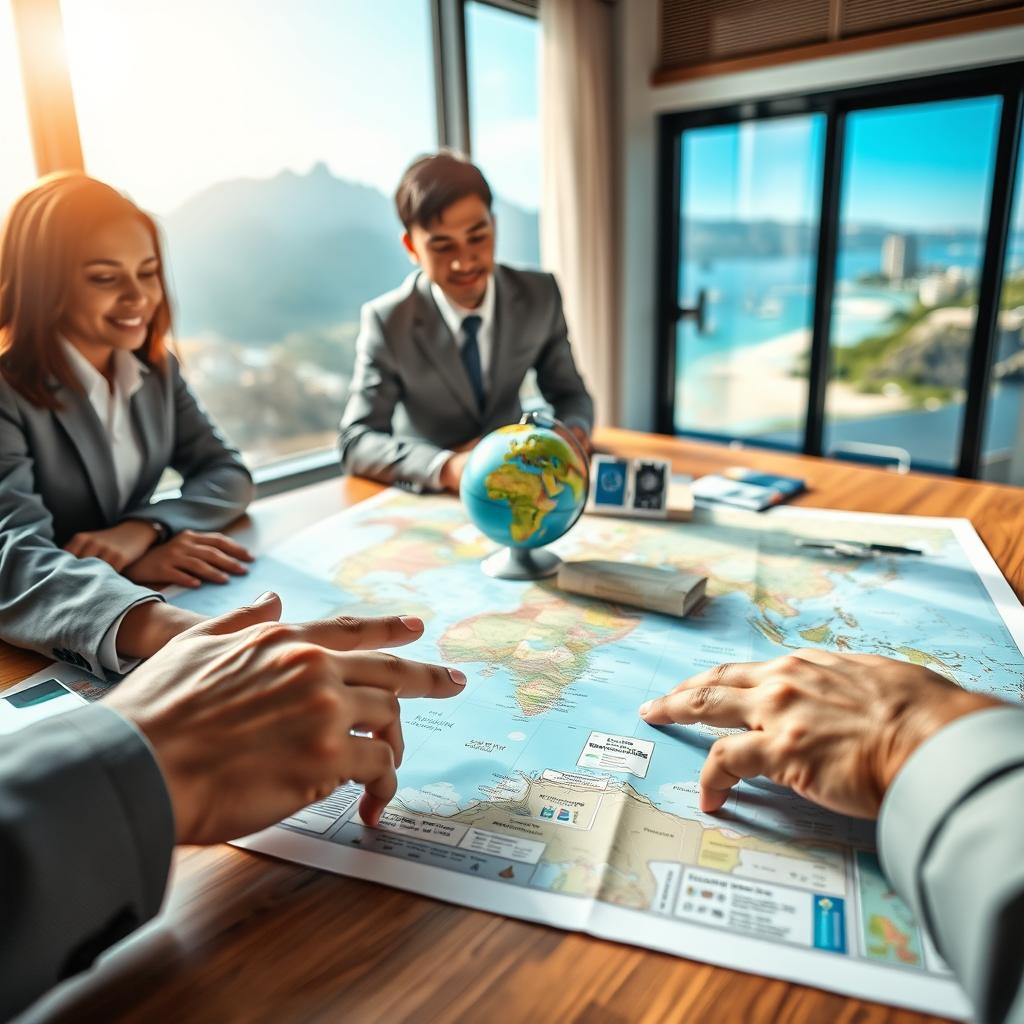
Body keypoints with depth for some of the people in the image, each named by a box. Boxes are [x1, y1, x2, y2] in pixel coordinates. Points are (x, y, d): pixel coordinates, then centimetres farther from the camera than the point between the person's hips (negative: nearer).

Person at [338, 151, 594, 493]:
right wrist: (447, 468, -34)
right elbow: (355, 442, -17)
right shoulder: (387, 321, -15)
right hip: (427, 497, 0)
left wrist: (574, 433, -20)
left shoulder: (540, 296, -7)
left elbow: (570, 395, 4)